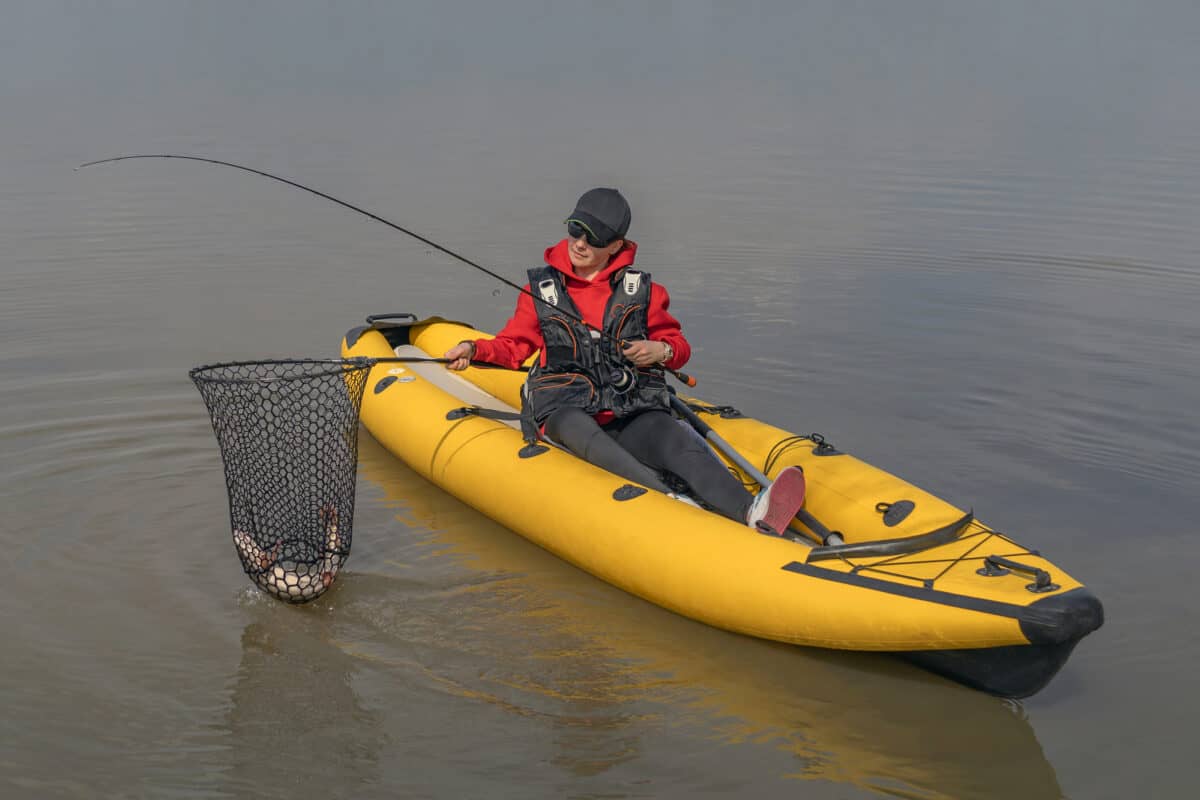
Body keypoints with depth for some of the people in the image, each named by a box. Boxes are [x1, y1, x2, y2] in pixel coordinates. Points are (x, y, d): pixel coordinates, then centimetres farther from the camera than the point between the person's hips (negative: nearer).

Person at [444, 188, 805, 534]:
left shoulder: (643, 290, 18)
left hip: (633, 409, 1)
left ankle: (754, 514, -57)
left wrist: (662, 351, -1)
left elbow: (679, 345, 22)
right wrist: (474, 349, -1)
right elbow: (513, 345, 19)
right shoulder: (541, 289, 17)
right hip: (565, 405, -1)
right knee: (587, 438, -40)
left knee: (682, 446, -32)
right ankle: (672, 505, -62)